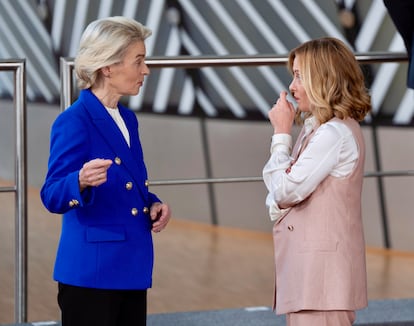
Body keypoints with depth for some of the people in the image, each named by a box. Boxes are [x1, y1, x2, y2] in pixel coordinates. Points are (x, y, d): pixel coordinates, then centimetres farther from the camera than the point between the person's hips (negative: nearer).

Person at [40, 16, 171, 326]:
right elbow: (52, 196, -18)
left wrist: (154, 205, 2)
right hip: (91, 272, -8)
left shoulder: (127, 119, 12)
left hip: (131, 267, 8)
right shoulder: (74, 122, -13)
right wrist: (81, 181, -38)